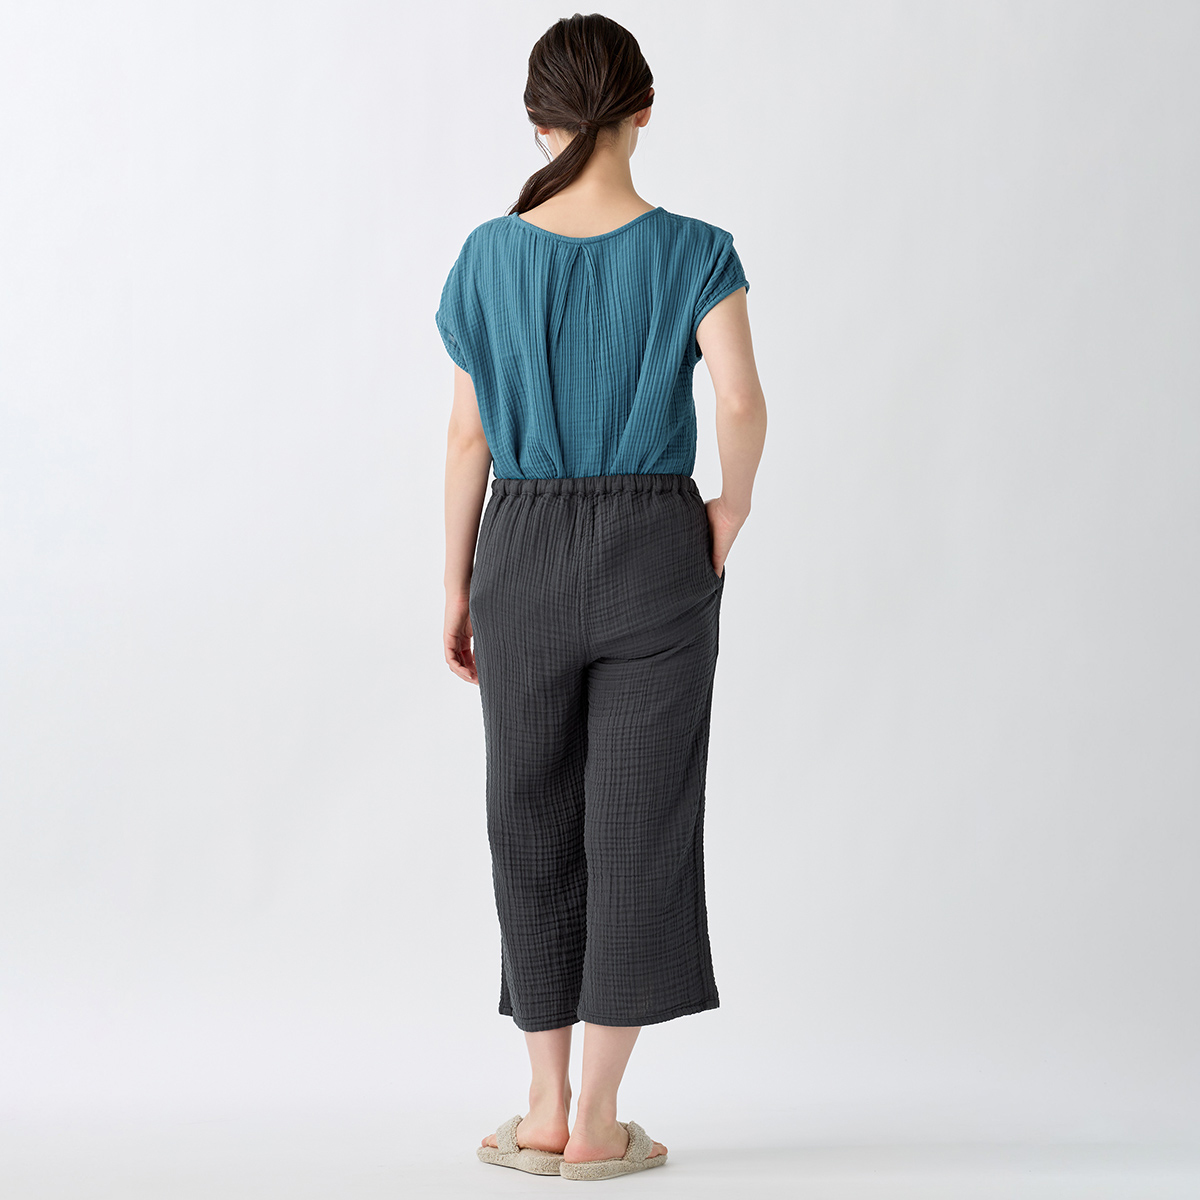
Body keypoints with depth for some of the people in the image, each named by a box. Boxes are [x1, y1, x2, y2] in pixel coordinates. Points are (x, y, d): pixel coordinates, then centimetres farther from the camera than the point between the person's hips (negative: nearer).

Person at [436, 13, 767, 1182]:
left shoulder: (491, 256, -1)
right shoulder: (693, 253, -5)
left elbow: (468, 438, 1)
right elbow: (742, 402, -19)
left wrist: (456, 589, 8)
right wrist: (732, 511, -1)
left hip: (524, 554, 1)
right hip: (655, 556, -1)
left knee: (534, 824, 11)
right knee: (638, 824, 4)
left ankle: (546, 1110, 14)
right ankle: (597, 1121, 6)